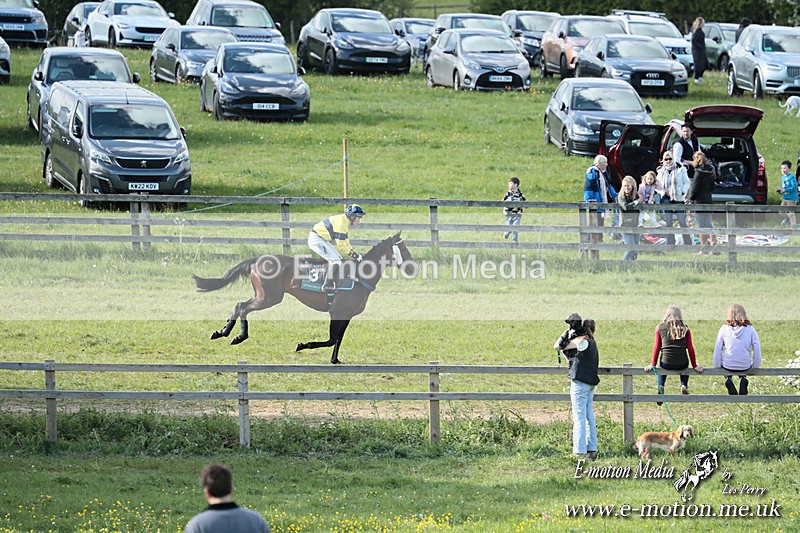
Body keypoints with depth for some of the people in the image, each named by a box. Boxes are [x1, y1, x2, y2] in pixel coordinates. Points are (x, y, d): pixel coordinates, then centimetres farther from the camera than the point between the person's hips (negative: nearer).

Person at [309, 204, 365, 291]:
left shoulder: (345, 222, 12)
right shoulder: (341, 223, -21)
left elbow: (345, 242, 21)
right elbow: (341, 245, -23)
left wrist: (355, 253, 12)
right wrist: (354, 255, -15)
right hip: (316, 239, -11)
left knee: (338, 258, 14)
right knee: (336, 260, -16)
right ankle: (328, 285, -16)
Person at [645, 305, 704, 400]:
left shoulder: (660, 328, 1)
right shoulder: (685, 329, 1)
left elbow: (657, 347, 3)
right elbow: (690, 348, 2)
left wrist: (652, 364, 11)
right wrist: (695, 366, 10)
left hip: (666, 364, 0)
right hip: (682, 364, 0)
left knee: (662, 367, 37)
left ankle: (660, 386, 13)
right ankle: (683, 385, 15)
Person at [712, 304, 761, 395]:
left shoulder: (724, 328, -7)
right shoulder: (750, 329, -7)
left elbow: (717, 349, -4)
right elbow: (757, 349, -6)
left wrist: (717, 367, 8)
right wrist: (755, 367, 6)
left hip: (728, 366, -1)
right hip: (745, 366, 1)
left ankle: (728, 380, 7)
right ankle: (743, 379, 8)